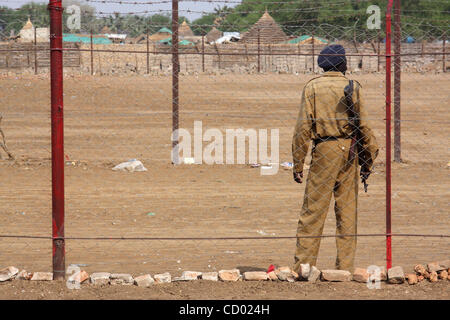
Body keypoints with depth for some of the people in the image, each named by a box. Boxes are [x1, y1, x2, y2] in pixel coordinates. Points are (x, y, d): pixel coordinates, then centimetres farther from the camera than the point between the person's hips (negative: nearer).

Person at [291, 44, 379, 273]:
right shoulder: (353, 88, 2)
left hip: (323, 150, -1)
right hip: (349, 150, 2)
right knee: (347, 211, 7)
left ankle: (303, 265, -3)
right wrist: (369, 159, 7)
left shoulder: (312, 87, 0)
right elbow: (363, 126, 0)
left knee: (313, 211, 0)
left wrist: (298, 163, -1)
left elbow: (304, 127, -4)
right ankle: (345, 267, 9)